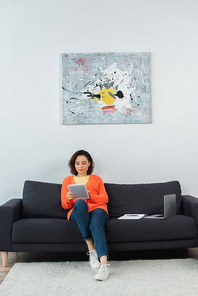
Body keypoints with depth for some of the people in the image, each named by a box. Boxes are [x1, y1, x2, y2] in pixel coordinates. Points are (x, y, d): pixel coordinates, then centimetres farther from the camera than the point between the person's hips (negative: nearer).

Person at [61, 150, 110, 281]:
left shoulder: (96, 179, 27)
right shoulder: (68, 180, 26)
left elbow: (105, 198, 11)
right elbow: (65, 205, 16)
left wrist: (90, 196, -9)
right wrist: (69, 198, -9)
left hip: (97, 209, 0)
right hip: (78, 212, 0)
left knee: (95, 223, -37)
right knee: (80, 203, -38)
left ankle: (104, 264, -52)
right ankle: (91, 249, -36)